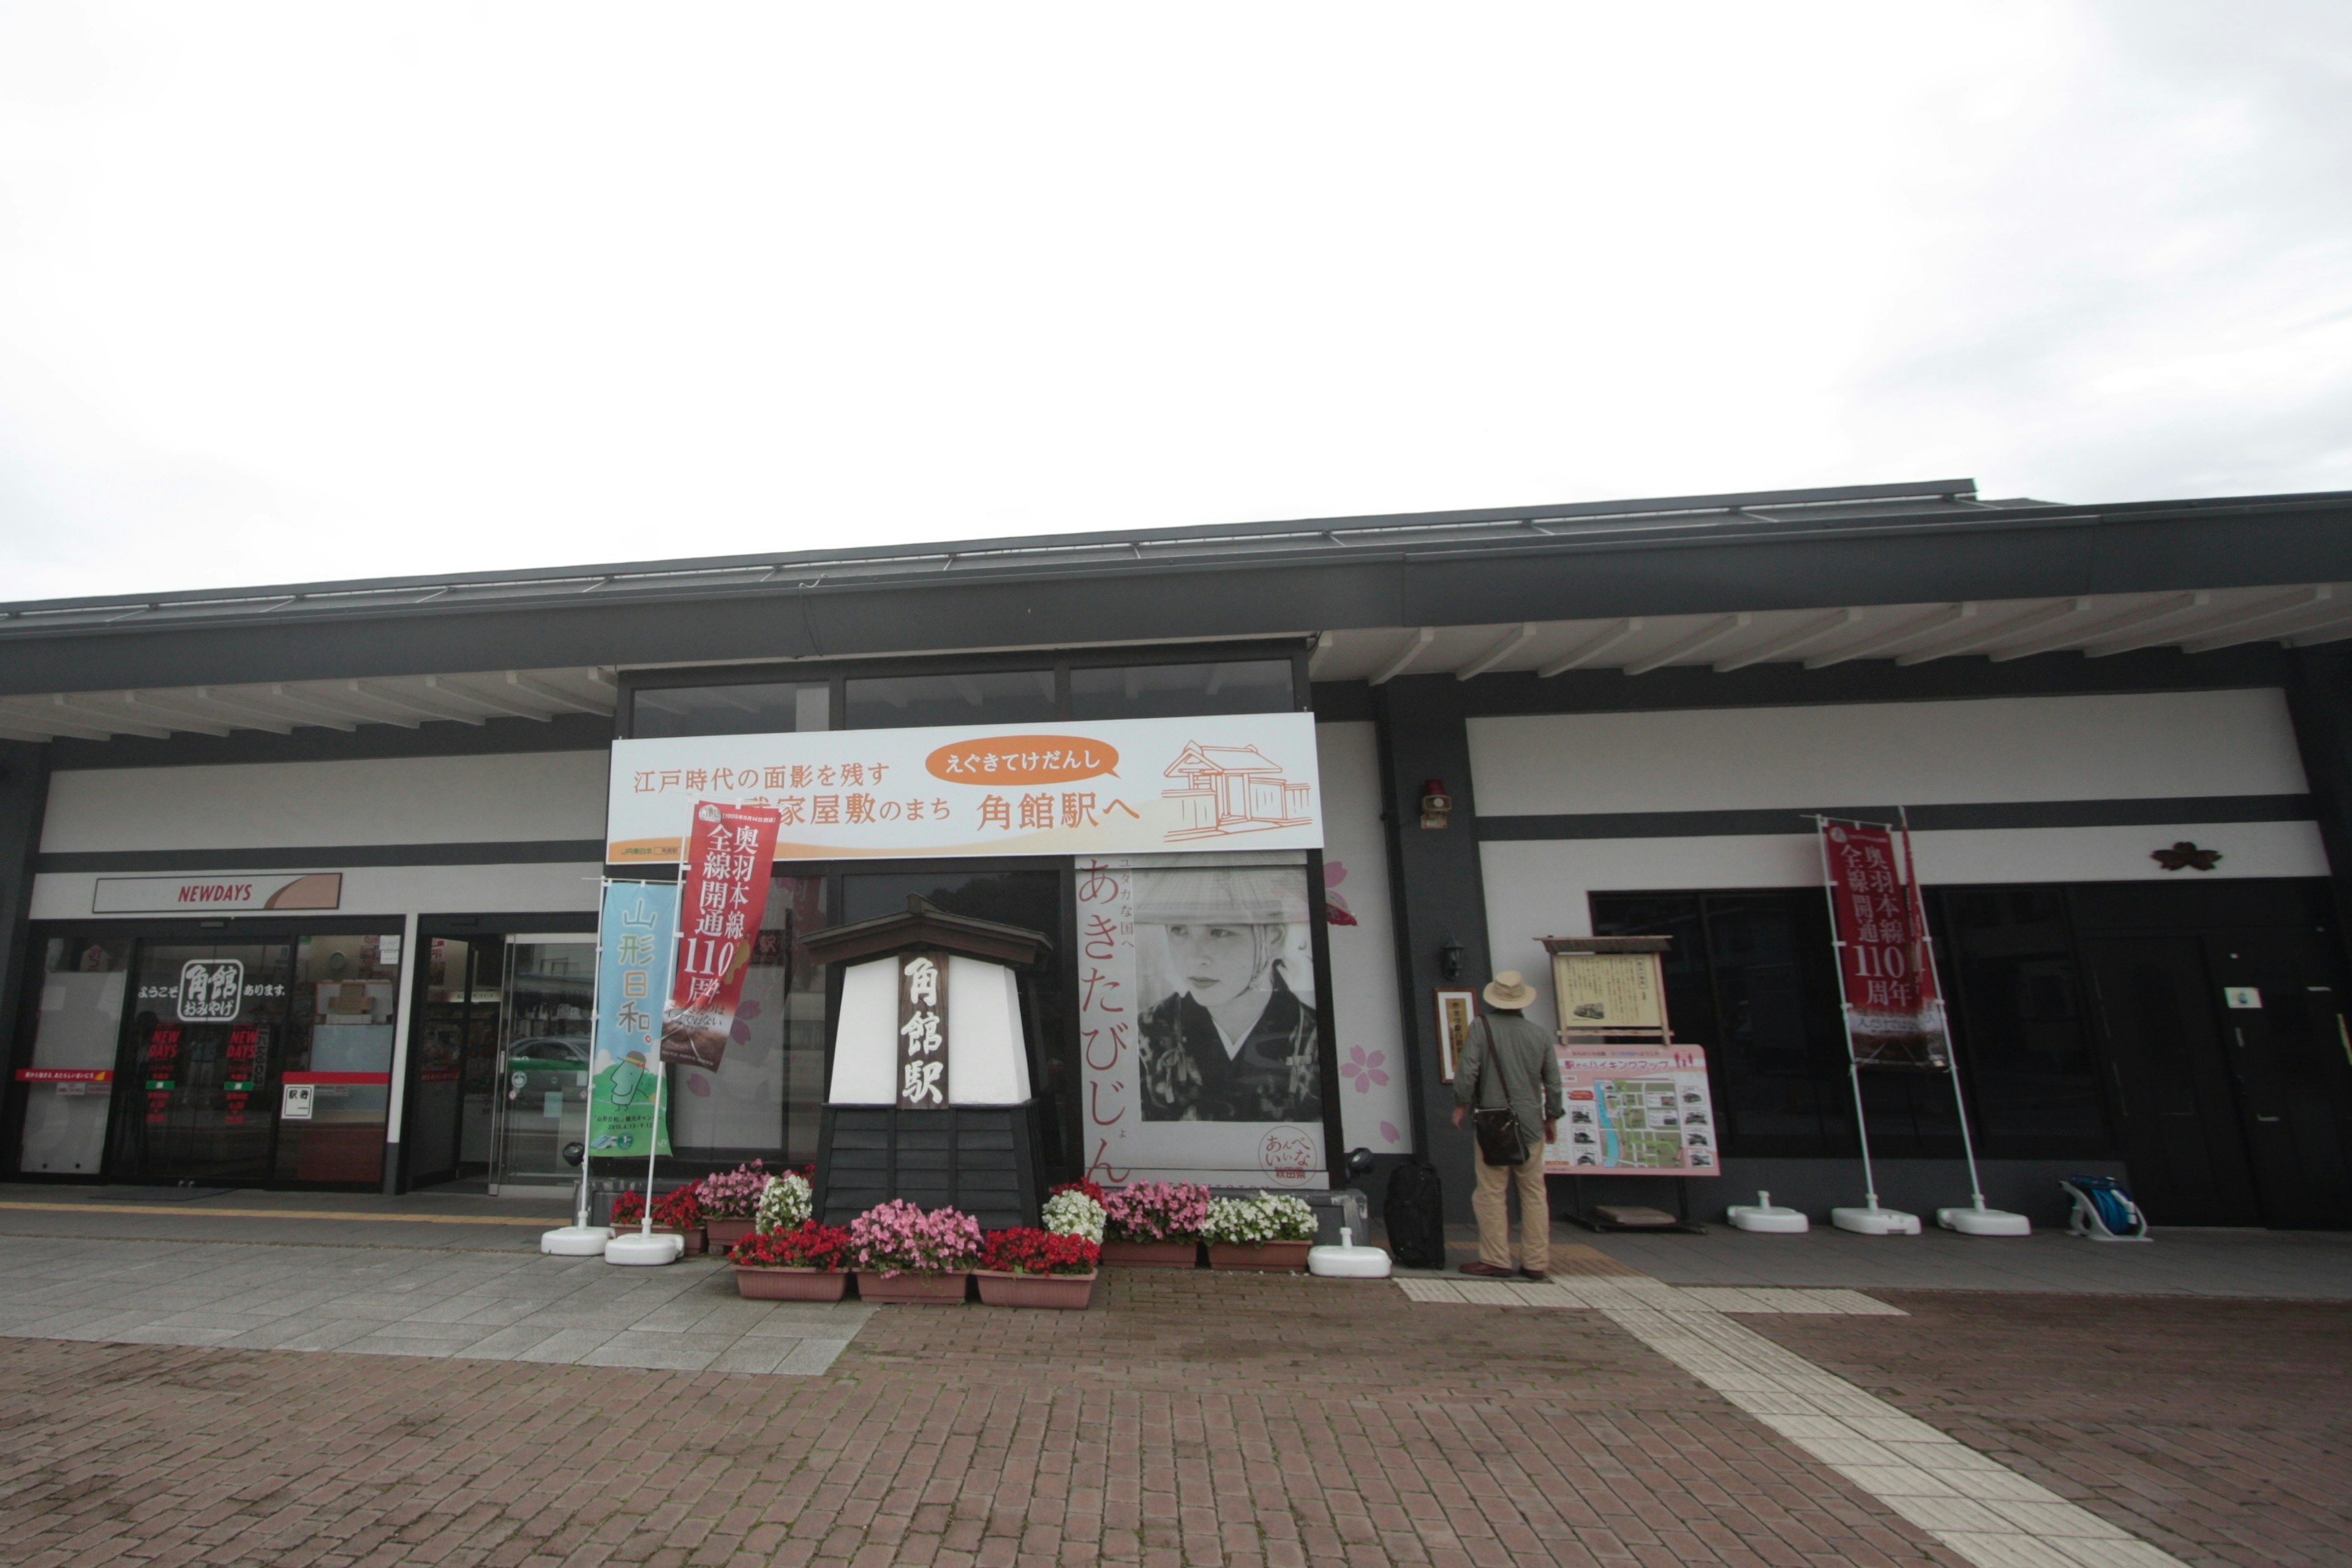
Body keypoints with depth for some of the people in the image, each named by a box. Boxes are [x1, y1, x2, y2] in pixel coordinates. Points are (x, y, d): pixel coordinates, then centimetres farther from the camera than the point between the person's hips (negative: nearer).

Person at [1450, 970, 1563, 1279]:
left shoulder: (1482, 1028, -6)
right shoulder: (1540, 1035, 6)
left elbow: (1467, 1071, -12)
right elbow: (1553, 1082, 10)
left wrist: (1461, 1104, 1)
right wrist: (1552, 1117, 23)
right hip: (1531, 1125, 4)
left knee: (1492, 1193, 1)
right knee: (1534, 1194, 11)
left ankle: (1496, 1261, 3)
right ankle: (1536, 1263, 15)